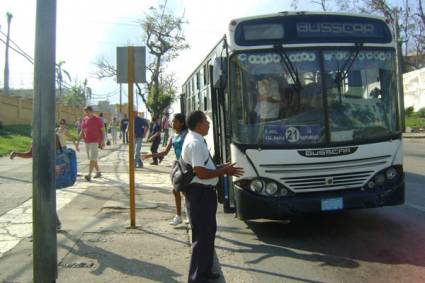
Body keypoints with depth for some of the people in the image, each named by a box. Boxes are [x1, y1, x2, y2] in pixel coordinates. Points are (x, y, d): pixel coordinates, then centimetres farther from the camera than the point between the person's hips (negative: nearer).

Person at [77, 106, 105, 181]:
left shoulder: (97, 119, -7)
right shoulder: (84, 120, 9)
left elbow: (102, 130, -6)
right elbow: (82, 132, 13)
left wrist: (103, 140, -15)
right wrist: (78, 141, 5)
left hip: (95, 141, -7)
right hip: (87, 142, 7)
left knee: (92, 158, -14)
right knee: (92, 158, 13)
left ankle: (89, 175, -19)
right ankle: (98, 172, 27)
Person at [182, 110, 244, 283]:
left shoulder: (196, 141, 12)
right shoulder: (195, 143, -21)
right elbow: (201, 173, -26)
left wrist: (222, 168, 8)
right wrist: (224, 171, -14)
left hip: (204, 192, 11)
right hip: (199, 194, -11)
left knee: (208, 232, 20)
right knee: (202, 236, 0)